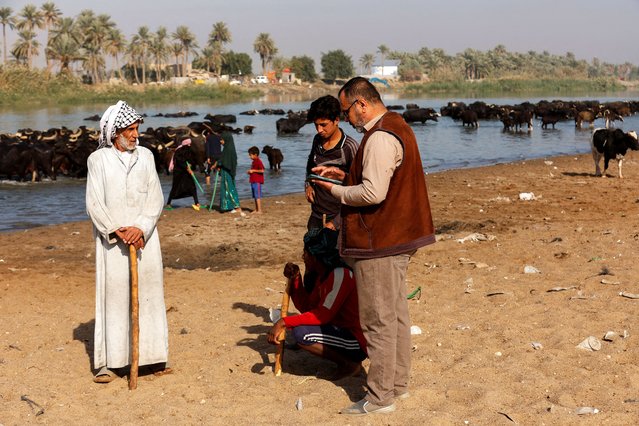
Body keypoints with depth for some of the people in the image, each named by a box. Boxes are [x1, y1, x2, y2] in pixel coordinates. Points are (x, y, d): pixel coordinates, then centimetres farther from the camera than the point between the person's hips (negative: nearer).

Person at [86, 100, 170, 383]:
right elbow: (94, 204, -4)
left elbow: (156, 199, 2)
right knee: (113, 295, -3)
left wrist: (141, 228, -12)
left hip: (144, 237, 3)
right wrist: (118, 231, -14)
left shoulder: (145, 156, 7)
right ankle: (107, 362, 0)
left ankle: (154, 356, 10)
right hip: (111, 241, -2)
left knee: (149, 292, 3)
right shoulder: (98, 160, -1)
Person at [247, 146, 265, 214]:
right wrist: (250, 172, 9)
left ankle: (259, 210, -9)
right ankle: (256, 210, 18)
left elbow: (262, 170, -22)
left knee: (258, 196, -10)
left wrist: (253, 170, -18)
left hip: (257, 181, -10)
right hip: (253, 181, 10)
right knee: (255, 196, 12)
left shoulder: (258, 161, -14)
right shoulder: (253, 162, 15)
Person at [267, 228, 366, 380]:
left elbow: (323, 315, -24)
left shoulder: (341, 275, -21)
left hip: (357, 342, -10)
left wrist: (283, 322, -24)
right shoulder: (323, 275, 9)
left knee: (301, 333, -22)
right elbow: (306, 307, 13)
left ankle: (350, 364, -8)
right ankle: (343, 359, 9)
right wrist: (295, 279, 3)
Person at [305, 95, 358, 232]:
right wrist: (308, 184, 9)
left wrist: (335, 222, -18)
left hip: (338, 216, -6)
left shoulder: (349, 147, -15)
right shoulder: (317, 141, 5)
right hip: (316, 217, 6)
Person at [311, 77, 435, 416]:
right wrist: (344, 175, 13)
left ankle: (380, 397, 4)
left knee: (378, 320, -3)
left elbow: (373, 193, -26)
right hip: (397, 237, 11)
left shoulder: (380, 138, -20)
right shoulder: (396, 128, 14)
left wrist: (335, 191, -11)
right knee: (397, 313, 17)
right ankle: (398, 384, 28)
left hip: (379, 244, -11)